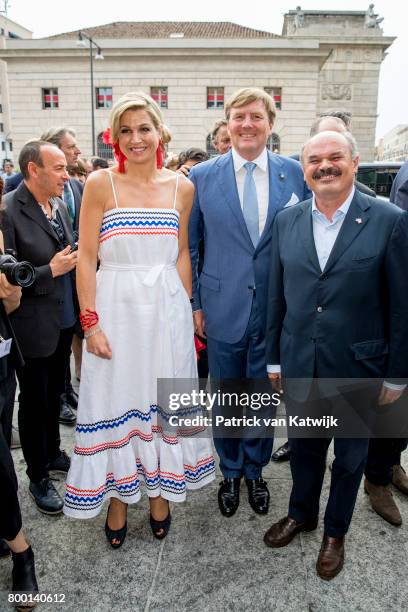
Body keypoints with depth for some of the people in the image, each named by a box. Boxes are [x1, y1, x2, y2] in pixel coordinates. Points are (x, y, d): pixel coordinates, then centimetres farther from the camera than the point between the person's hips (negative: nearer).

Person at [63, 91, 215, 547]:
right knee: (116, 402, 8)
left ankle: (158, 491, 35)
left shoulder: (181, 187, 4)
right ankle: (117, 498, 30)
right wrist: (90, 322, -9)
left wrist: (186, 308, 4)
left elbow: (182, 253, 9)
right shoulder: (100, 184, -4)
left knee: (163, 399, 13)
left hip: (167, 308, 2)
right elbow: (87, 257, -5)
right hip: (115, 306, -2)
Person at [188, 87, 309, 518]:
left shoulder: (294, 174, 0)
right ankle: (230, 472, 39)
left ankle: (255, 470, 40)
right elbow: (190, 245, 3)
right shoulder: (202, 176, -2)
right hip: (223, 308, 0)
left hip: (275, 308, 1)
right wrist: (192, 303, 0)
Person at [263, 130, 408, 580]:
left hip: (358, 369, -2)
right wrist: (274, 357, 7)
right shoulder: (286, 221, 0)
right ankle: (301, 513, 48)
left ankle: (335, 531, 43)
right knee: (303, 448, 21)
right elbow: (276, 295, 5)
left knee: (349, 457, 18)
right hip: (300, 366, 3)